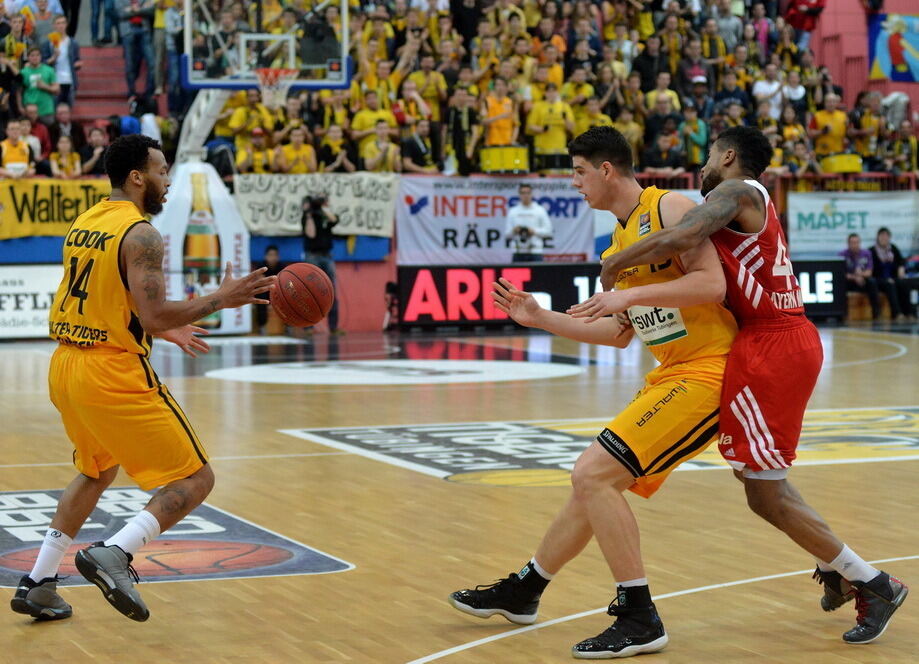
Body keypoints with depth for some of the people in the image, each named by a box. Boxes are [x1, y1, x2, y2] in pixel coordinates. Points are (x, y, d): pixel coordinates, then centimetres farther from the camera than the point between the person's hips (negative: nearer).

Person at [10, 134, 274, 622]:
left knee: (97, 471, 31)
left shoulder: (83, 223, 14)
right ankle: (113, 555, -19)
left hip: (65, 368, 9)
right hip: (113, 376, -9)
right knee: (195, 478, -1)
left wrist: (165, 330, 26)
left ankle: (38, 584, 26)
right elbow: (154, 316, -21)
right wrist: (221, 299, -10)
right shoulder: (140, 233, -13)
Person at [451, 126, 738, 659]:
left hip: (707, 371, -9)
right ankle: (522, 592, 35)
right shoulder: (621, 237, 16)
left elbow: (712, 284, -24)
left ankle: (640, 619, -12)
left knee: (593, 475, -16)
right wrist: (540, 318, 23)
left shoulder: (668, 209, -12)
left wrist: (630, 293, -24)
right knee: (597, 481, 18)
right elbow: (620, 333, 22)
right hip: (672, 375, 9)